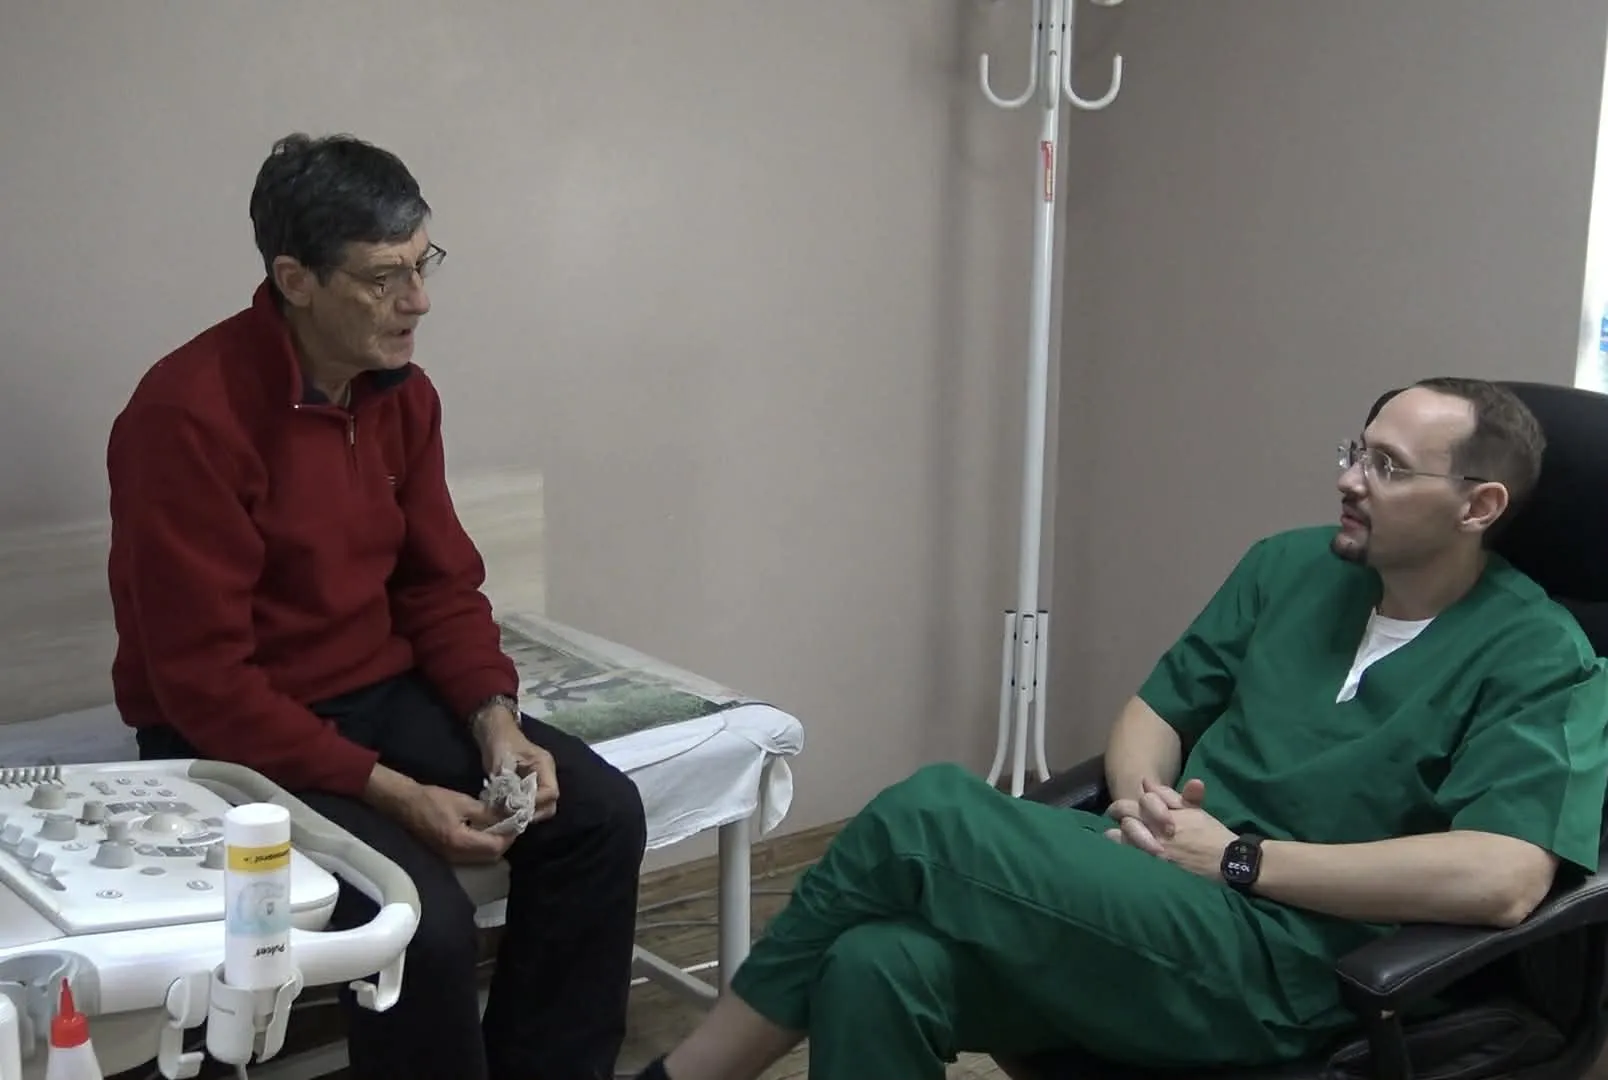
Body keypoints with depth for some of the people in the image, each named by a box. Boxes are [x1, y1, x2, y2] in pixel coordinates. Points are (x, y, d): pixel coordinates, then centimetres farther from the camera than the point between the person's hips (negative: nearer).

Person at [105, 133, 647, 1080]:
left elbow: (441, 586, 8)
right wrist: (392, 794, -26)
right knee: (425, 921, -28)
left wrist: (497, 722, -11)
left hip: (384, 693, 7)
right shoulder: (190, 414, -23)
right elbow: (204, 680, -23)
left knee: (600, 811, -9)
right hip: (236, 735, -7)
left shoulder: (403, 392, 1)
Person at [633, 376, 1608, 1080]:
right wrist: (1145, 808, -5)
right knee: (878, 967, -26)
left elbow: (1502, 880, -19)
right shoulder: (1289, 567, 15)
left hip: (1283, 962, -6)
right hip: (1168, 902, 6)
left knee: (930, 816, -24)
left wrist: (1237, 859, -16)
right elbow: (1156, 710, 20)